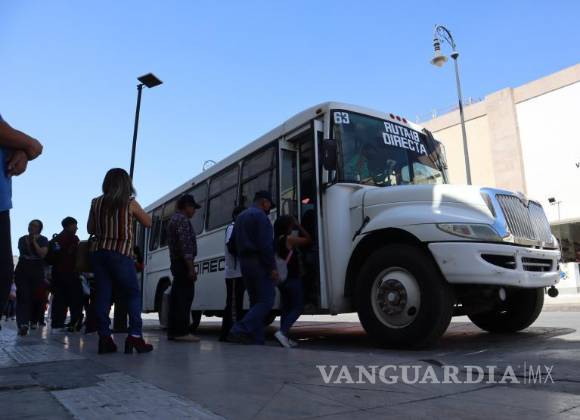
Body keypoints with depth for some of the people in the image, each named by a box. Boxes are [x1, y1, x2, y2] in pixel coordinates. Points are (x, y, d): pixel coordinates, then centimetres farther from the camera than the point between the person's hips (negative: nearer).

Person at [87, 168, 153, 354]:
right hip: (120, 254, -4)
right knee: (133, 295, 3)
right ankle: (135, 335, -6)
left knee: (103, 295, 6)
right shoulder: (130, 203, -2)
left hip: (98, 252, 4)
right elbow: (148, 223, 9)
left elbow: (90, 229, 16)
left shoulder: (96, 203, 7)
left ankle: (104, 337, 5)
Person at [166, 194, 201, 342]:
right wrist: (191, 268, -22)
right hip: (184, 264, -10)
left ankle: (173, 331, 12)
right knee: (185, 297, -11)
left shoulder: (173, 219, 22)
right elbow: (185, 246, -20)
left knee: (176, 297, 9)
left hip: (176, 263, 10)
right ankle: (182, 332, -13)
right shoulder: (183, 220, -10)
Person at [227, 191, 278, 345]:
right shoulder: (260, 216, -8)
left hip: (245, 263, 9)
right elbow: (265, 244, -17)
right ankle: (240, 330, -18)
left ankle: (256, 339, 8)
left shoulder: (240, 217, 20)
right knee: (266, 300, -8)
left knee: (255, 301, 11)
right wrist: (272, 267, -17)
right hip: (259, 263, -9)